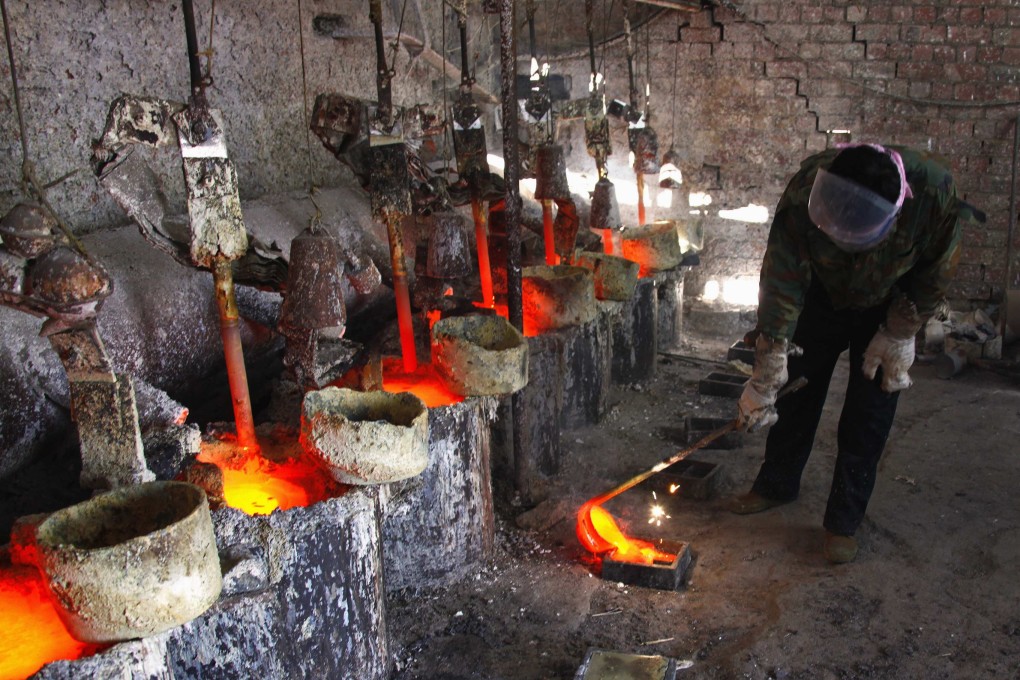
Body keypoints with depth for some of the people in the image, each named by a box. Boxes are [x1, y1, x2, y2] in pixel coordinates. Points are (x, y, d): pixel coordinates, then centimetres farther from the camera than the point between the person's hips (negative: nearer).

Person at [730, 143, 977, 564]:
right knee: (794, 387, 7)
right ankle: (777, 484, 29)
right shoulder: (805, 194, -36)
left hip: (888, 306, -1)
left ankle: (844, 521, 11)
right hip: (822, 295, 1)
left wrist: (899, 335, -13)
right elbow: (781, 286, -31)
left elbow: (935, 275, -18)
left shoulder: (934, 193, -38)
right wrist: (765, 379, -29)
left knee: (871, 411, -3)